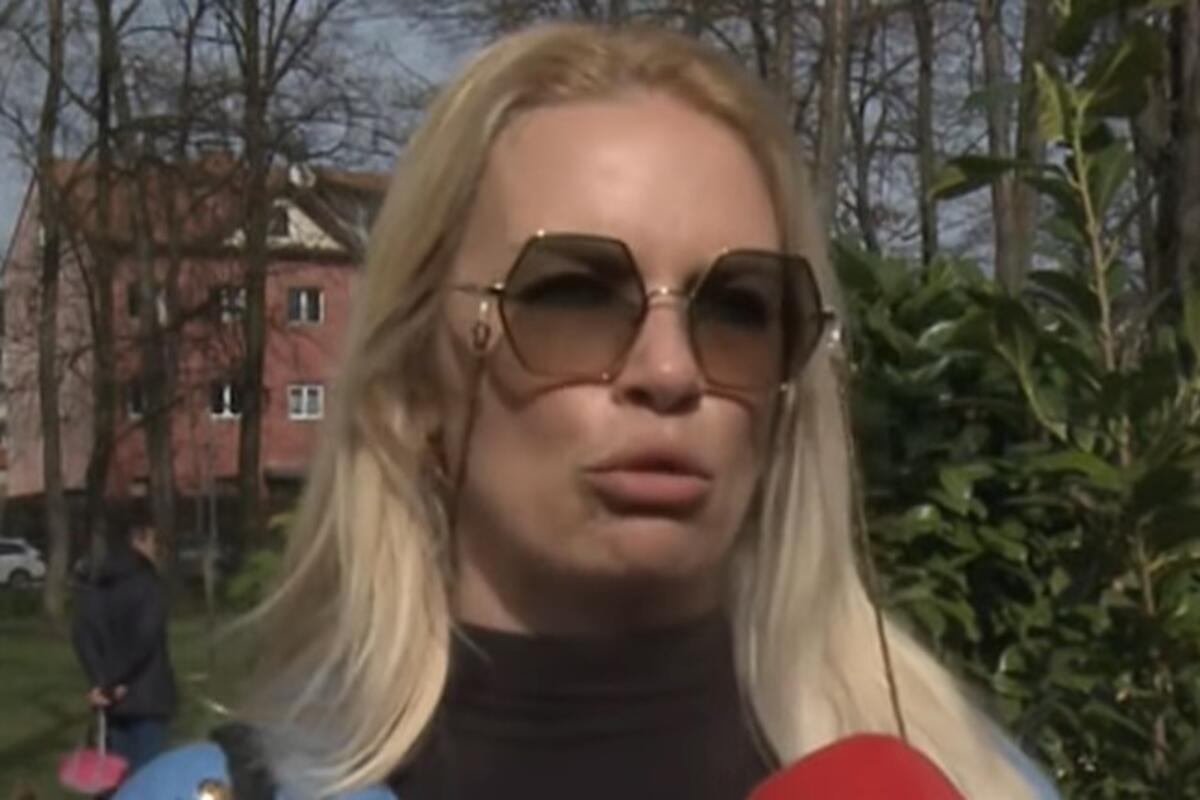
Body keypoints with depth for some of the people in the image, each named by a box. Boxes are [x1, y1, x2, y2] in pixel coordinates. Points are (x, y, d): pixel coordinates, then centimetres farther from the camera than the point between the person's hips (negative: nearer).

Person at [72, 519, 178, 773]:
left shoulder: (93, 589, 10)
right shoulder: (149, 585, -8)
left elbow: (82, 636, -2)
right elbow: (145, 638, -18)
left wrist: (100, 682, -9)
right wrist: (114, 683, -10)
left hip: (111, 697, 6)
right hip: (147, 695, -6)